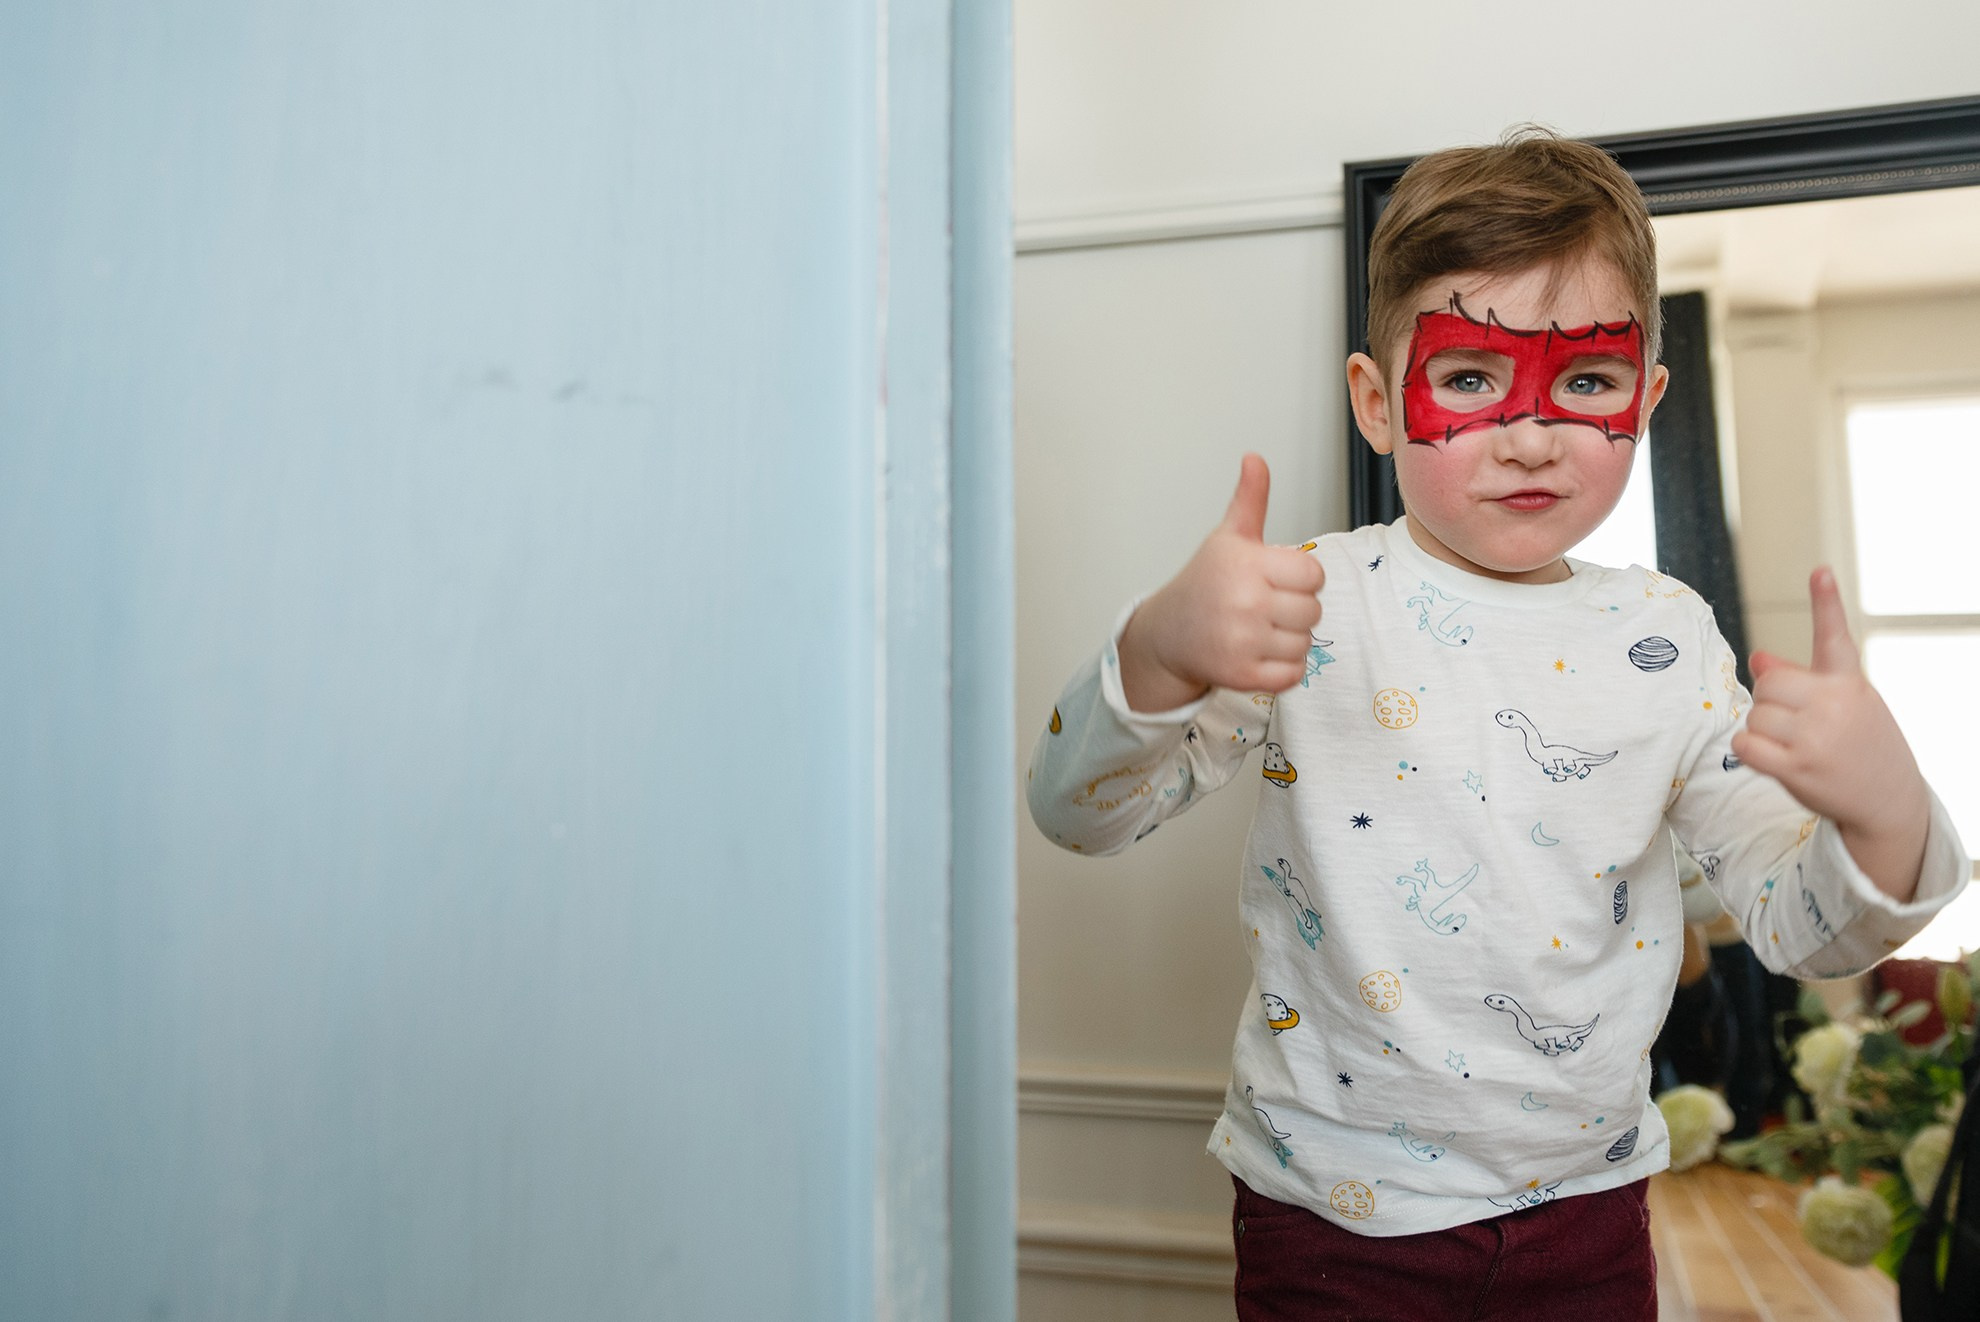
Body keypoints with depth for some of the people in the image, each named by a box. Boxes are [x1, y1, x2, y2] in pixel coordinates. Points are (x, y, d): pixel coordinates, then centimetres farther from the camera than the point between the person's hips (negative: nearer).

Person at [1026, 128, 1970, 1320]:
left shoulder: (1668, 640, -3)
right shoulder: (1311, 605, -12)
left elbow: (1802, 930, 0)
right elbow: (1079, 811, -18)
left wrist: (1883, 815, -23)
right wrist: (1161, 653, -39)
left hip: (1588, 1205, 4)